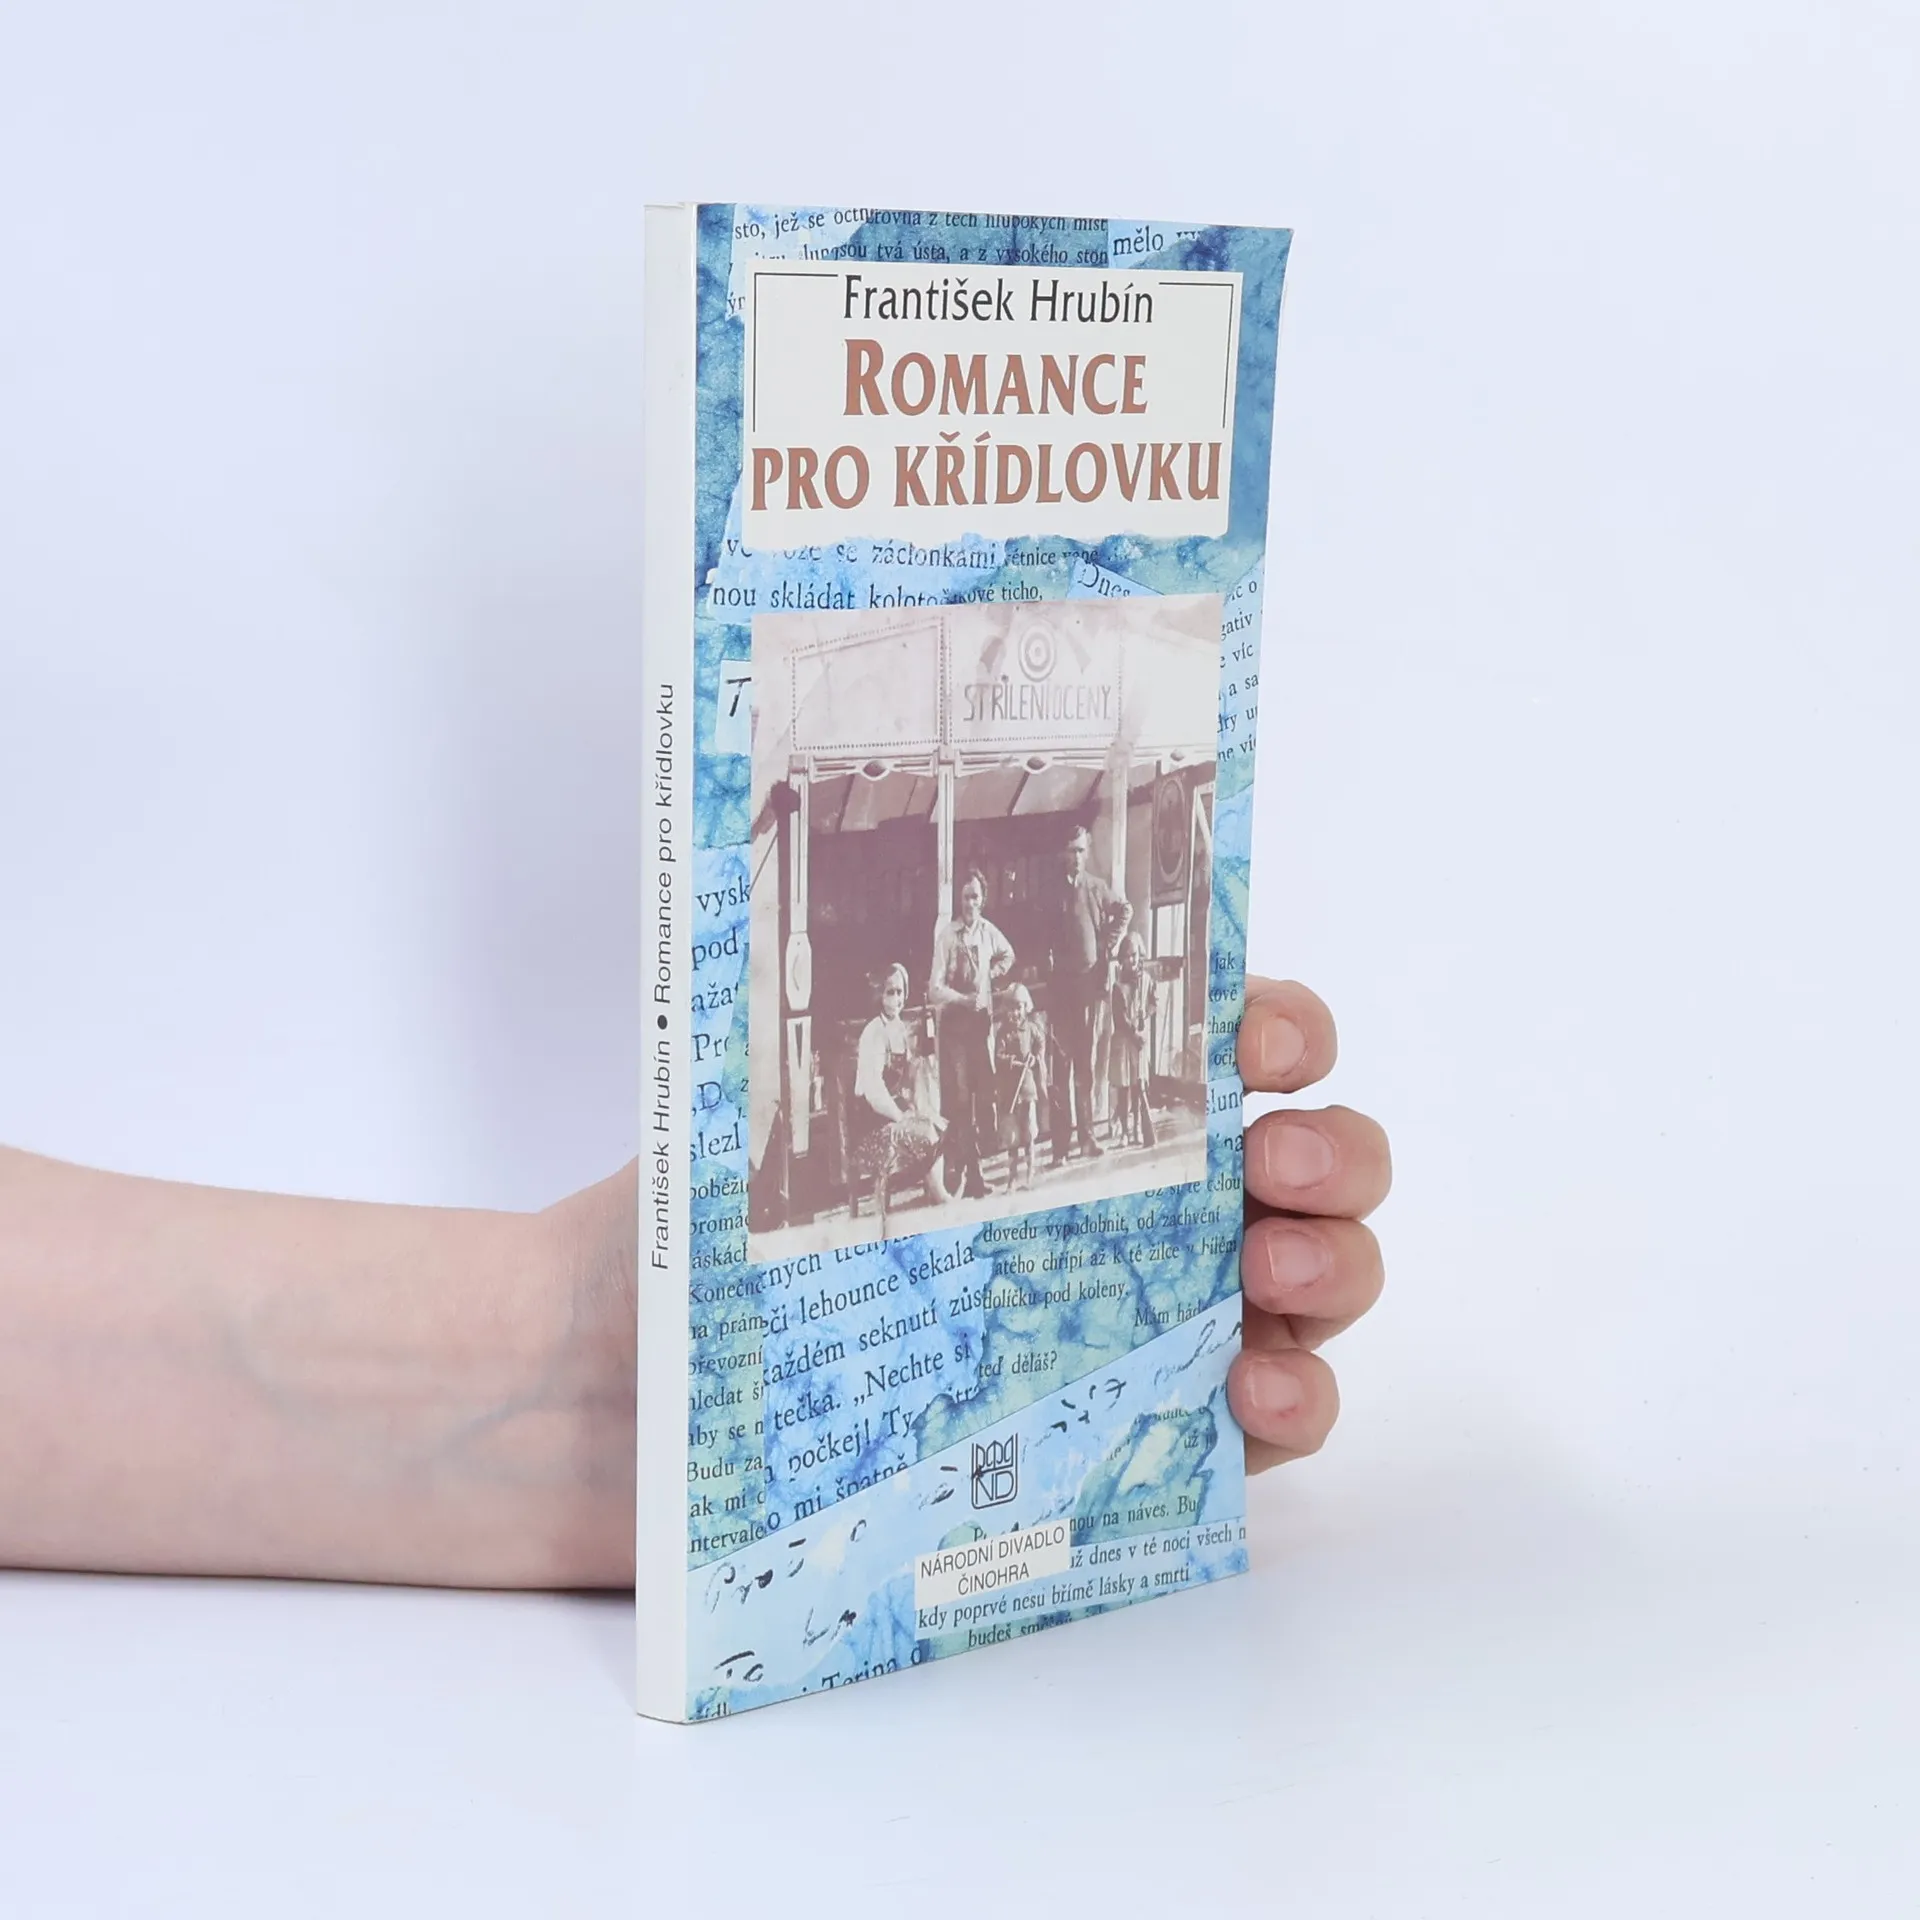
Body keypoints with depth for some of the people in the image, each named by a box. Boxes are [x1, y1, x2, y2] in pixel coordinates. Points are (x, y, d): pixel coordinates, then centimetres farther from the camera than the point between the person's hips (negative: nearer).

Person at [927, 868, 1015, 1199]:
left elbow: (1008, 955, 28)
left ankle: (975, 1155, 14)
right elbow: (935, 988, -13)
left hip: (982, 1018, 5)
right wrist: (964, 999, -24)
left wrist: (994, 976, 12)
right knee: (958, 1095, -6)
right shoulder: (947, 934, -10)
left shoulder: (989, 931, 5)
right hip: (954, 1021, -5)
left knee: (985, 1090, 5)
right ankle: (967, 1170, -3)